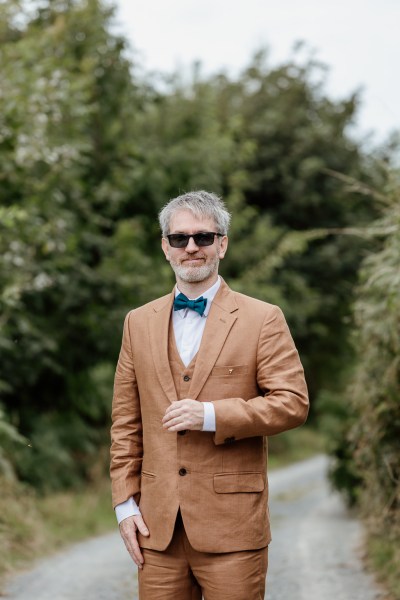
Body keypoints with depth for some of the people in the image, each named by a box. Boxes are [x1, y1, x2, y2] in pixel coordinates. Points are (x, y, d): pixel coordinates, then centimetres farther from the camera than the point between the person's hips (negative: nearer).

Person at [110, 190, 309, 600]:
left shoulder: (263, 320, 1)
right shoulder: (139, 323, 12)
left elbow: (293, 402, -5)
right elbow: (126, 421, 13)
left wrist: (212, 415, -16)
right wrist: (125, 502, 6)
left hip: (231, 527, -3)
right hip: (158, 525, 3)